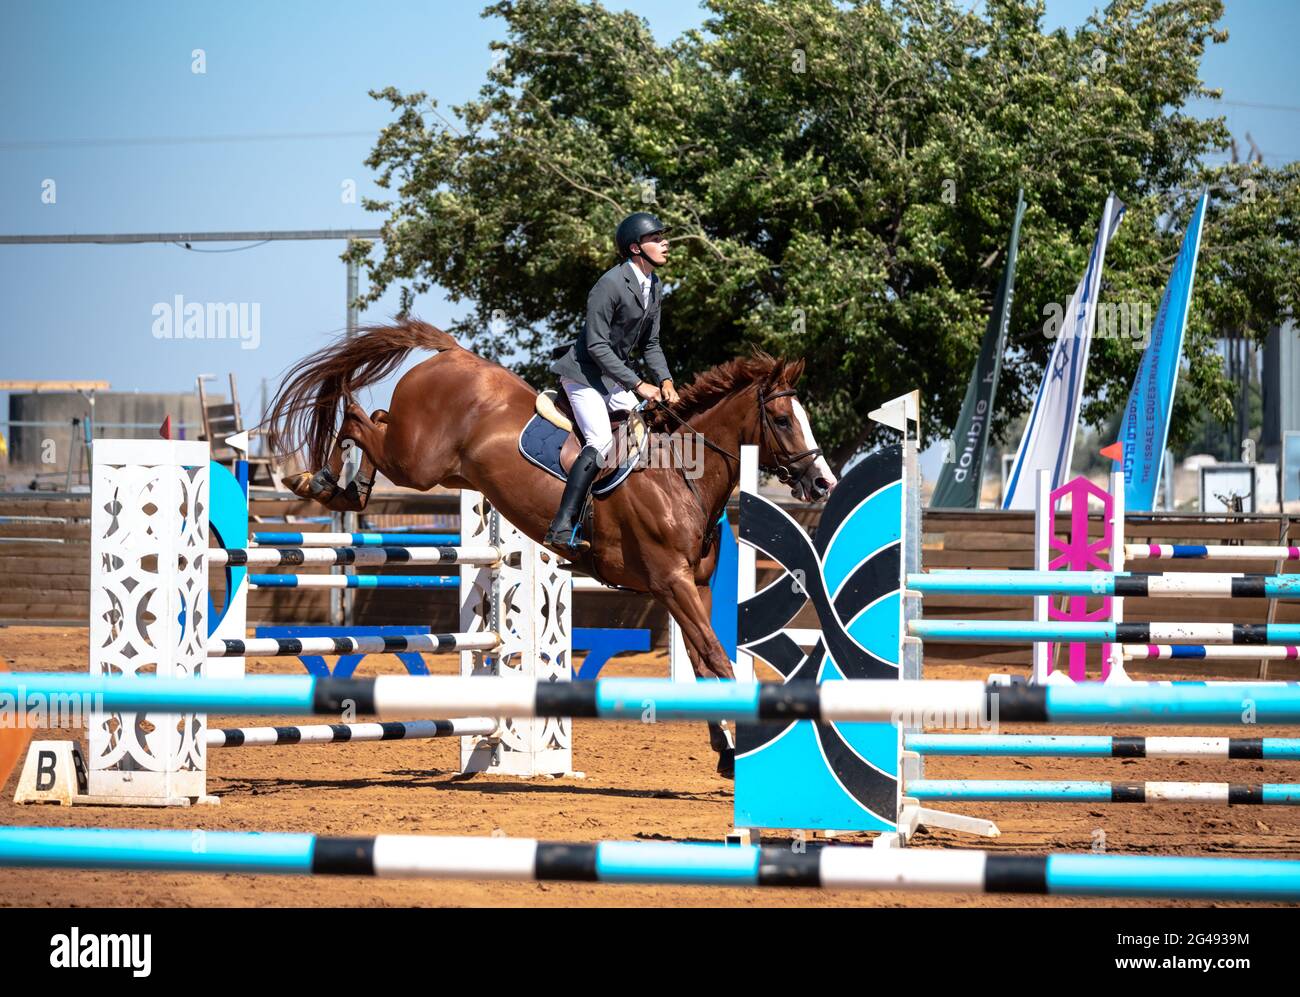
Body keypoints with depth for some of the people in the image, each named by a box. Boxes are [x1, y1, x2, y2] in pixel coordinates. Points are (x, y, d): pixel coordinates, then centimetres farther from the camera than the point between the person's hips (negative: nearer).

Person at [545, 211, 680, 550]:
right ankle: (561, 528, -28)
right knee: (601, 442, -23)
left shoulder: (655, 287, 5)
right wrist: (638, 385, -24)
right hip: (585, 373, -10)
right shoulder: (611, 284, -22)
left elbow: (650, 344, 14)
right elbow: (597, 346, -24)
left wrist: (664, 381, -4)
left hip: (615, 375, 10)